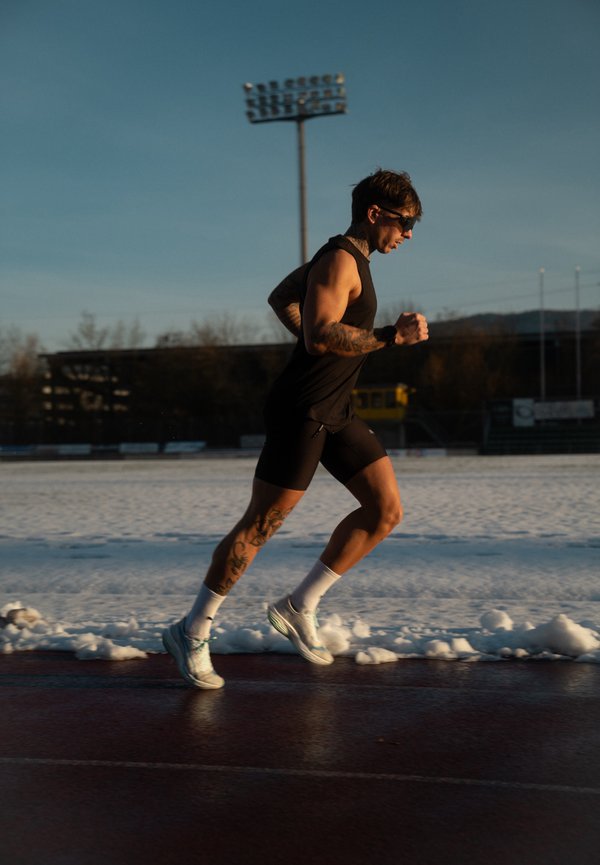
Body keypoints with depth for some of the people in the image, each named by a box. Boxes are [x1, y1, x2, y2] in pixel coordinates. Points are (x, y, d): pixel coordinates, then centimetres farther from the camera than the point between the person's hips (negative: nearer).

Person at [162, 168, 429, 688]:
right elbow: (322, 335, -28)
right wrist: (391, 336, -26)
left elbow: (281, 297, 28)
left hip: (335, 412, 10)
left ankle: (299, 607, 11)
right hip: (302, 411, -10)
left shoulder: (349, 258, 17)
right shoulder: (340, 260, -14)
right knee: (260, 525, -5)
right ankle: (192, 634, 7)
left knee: (387, 511, 4)